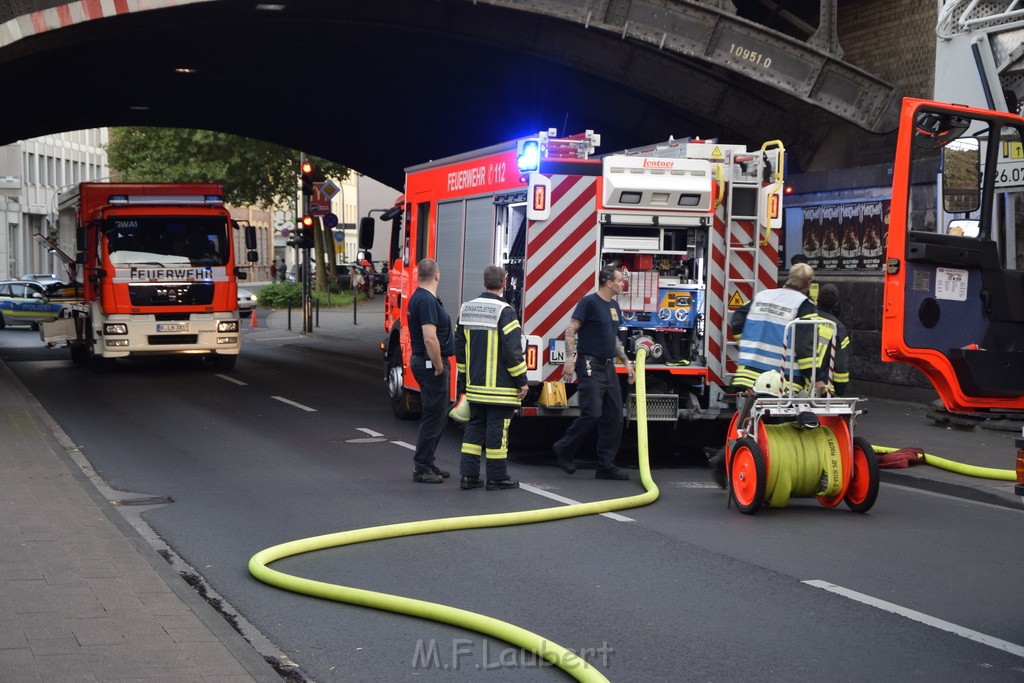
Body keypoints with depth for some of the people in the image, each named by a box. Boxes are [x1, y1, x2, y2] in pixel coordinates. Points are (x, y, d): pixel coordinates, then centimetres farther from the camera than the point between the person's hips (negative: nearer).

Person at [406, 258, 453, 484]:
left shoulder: (418, 298, 14)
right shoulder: (427, 301, -19)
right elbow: (430, 338, -27)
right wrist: (439, 366, -19)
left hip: (423, 361, 10)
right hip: (430, 363, -10)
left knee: (439, 416, 17)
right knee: (434, 416, -5)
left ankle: (427, 464, 23)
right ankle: (422, 469, 0)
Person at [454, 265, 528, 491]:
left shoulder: (467, 309, 8)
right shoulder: (505, 312, -14)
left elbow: (459, 345, 14)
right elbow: (513, 350, -16)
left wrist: (464, 375, 23)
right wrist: (522, 381, -8)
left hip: (475, 384, 6)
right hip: (499, 385, -6)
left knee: (475, 425, 12)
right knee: (497, 429, 0)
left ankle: (468, 474, 11)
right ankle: (497, 477, 5)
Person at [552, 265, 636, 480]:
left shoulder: (614, 305, 16)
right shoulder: (589, 302, -9)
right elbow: (571, 331, -12)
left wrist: (626, 362, 19)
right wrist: (570, 359, -22)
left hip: (609, 368, 8)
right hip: (591, 366, -8)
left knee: (614, 418, 4)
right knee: (592, 414, -14)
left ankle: (606, 466, 8)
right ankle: (563, 450, 6)